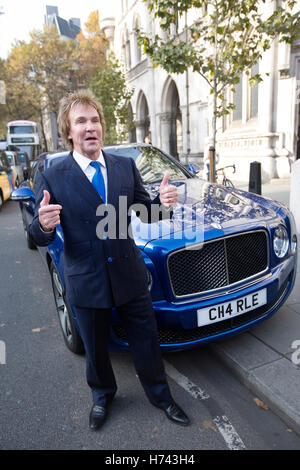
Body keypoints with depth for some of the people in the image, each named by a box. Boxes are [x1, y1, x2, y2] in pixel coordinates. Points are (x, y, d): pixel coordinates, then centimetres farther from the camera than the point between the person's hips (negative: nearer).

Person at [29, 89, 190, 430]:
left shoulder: (126, 167, 0)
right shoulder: (51, 178, -9)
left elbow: (144, 210, 4)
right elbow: (41, 238, -8)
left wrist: (163, 203, -19)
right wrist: (43, 226, -33)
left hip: (130, 275, 2)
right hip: (86, 283, -1)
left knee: (146, 342, 17)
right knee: (96, 350, 21)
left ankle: (160, 395, 45)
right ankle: (102, 397, 51)